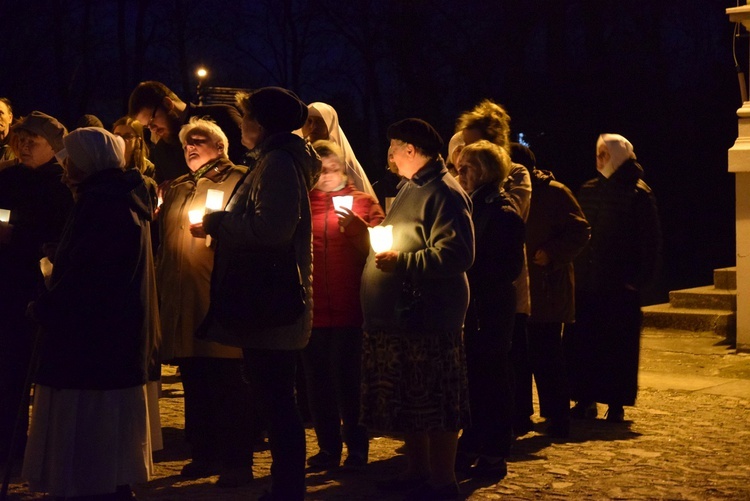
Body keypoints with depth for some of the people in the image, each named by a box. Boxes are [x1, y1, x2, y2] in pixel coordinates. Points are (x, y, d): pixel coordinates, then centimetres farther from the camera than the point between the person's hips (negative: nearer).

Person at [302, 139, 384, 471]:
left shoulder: (363, 203, 7)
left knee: (348, 380, -4)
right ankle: (328, 447, 16)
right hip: (311, 308, 3)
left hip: (349, 310, -3)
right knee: (318, 381, 6)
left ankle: (357, 449, 7)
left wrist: (358, 228, -19)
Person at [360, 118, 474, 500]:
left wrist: (403, 262, -23)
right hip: (400, 314, 10)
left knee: (435, 404, -3)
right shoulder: (411, 188, 18)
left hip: (427, 317, -10)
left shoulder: (443, 192, -15)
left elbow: (457, 253, -25)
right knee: (407, 402, 15)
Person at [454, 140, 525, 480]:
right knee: (472, 380, 12)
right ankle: (470, 450, 21)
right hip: (469, 308, 8)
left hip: (490, 310, -8)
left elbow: (509, 267, -16)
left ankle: (494, 456, 8)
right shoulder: (471, 208, 14)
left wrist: (469, 274, -18)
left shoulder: (503, 213, -11)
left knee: (491, 380, -1)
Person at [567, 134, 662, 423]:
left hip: (619, 286, -5)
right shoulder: (588, 190, 11)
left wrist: (640, 279, -14)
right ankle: (585, 400, 12)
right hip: (586, 283, 5)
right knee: (582, 342, 4)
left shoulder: (639, 195, -4)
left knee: (618, 344, 0)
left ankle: (616, 404, 8)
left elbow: (651, 242, -7)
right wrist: (575, 272, 6)